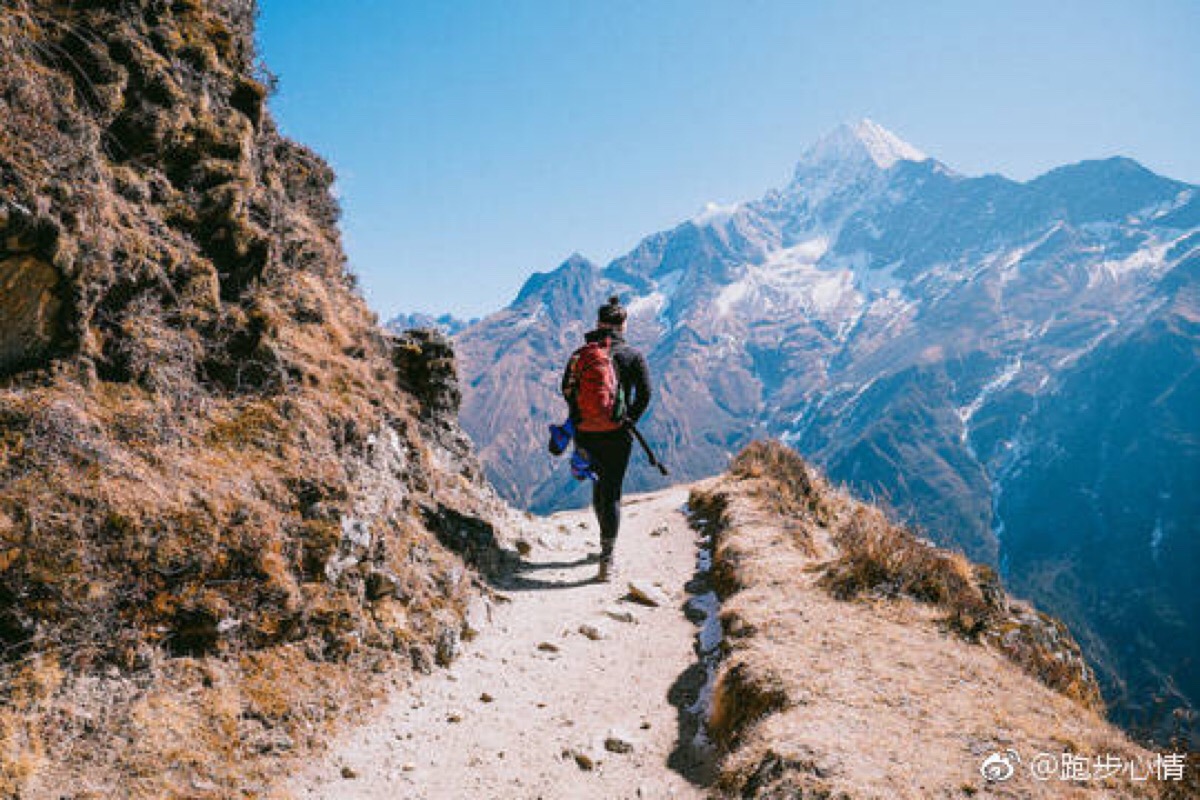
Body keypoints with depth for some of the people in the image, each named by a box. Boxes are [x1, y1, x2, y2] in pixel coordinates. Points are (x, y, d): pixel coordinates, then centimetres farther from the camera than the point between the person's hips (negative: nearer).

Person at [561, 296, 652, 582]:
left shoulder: (579, 354, 3)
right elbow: (644, 393, -7)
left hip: (585, 434, 3)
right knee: (612, 492, 0)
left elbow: (567, 390, 4)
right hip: (616, 435, -3)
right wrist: (629, 420, 6)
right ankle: (606, 559, -7)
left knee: (600, 484, 24)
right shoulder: (632, 355, -3)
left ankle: (607, 541, 39)